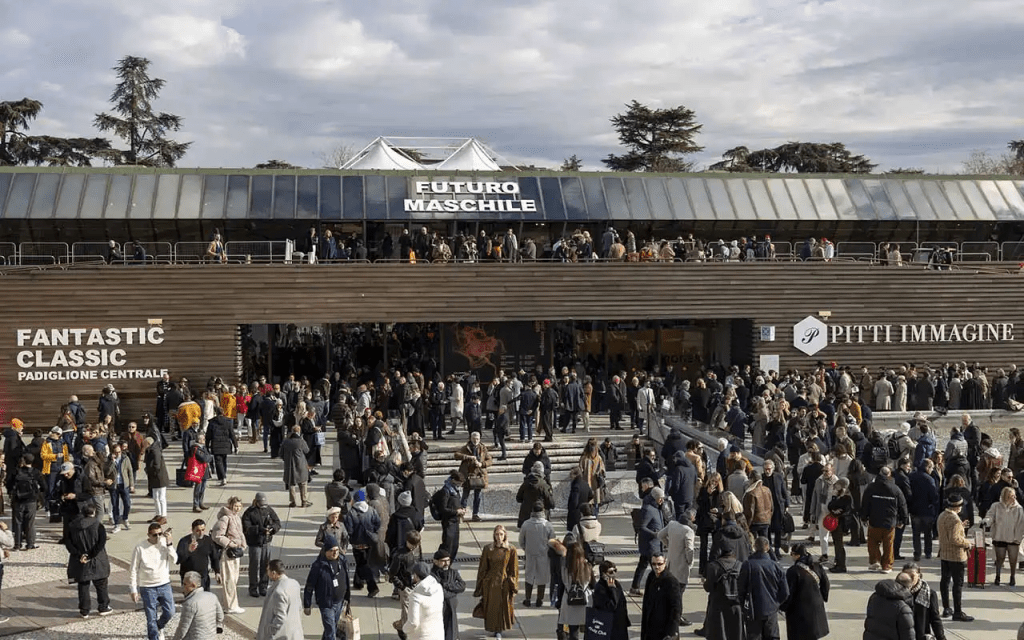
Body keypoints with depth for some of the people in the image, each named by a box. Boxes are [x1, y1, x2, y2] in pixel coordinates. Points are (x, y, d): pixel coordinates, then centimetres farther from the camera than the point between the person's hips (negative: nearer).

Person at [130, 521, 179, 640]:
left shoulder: (165, 543, -2)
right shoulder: (140, 548, -11)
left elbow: (174, 560, -12)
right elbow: (133, 570, -5)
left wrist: (169, 543, -22)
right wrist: (133, 590, -6)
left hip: (164, 585, 3)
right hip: (147, 588, -3)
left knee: (169, 612, 4)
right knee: (151, 618, 3)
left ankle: (158, 627, 34)